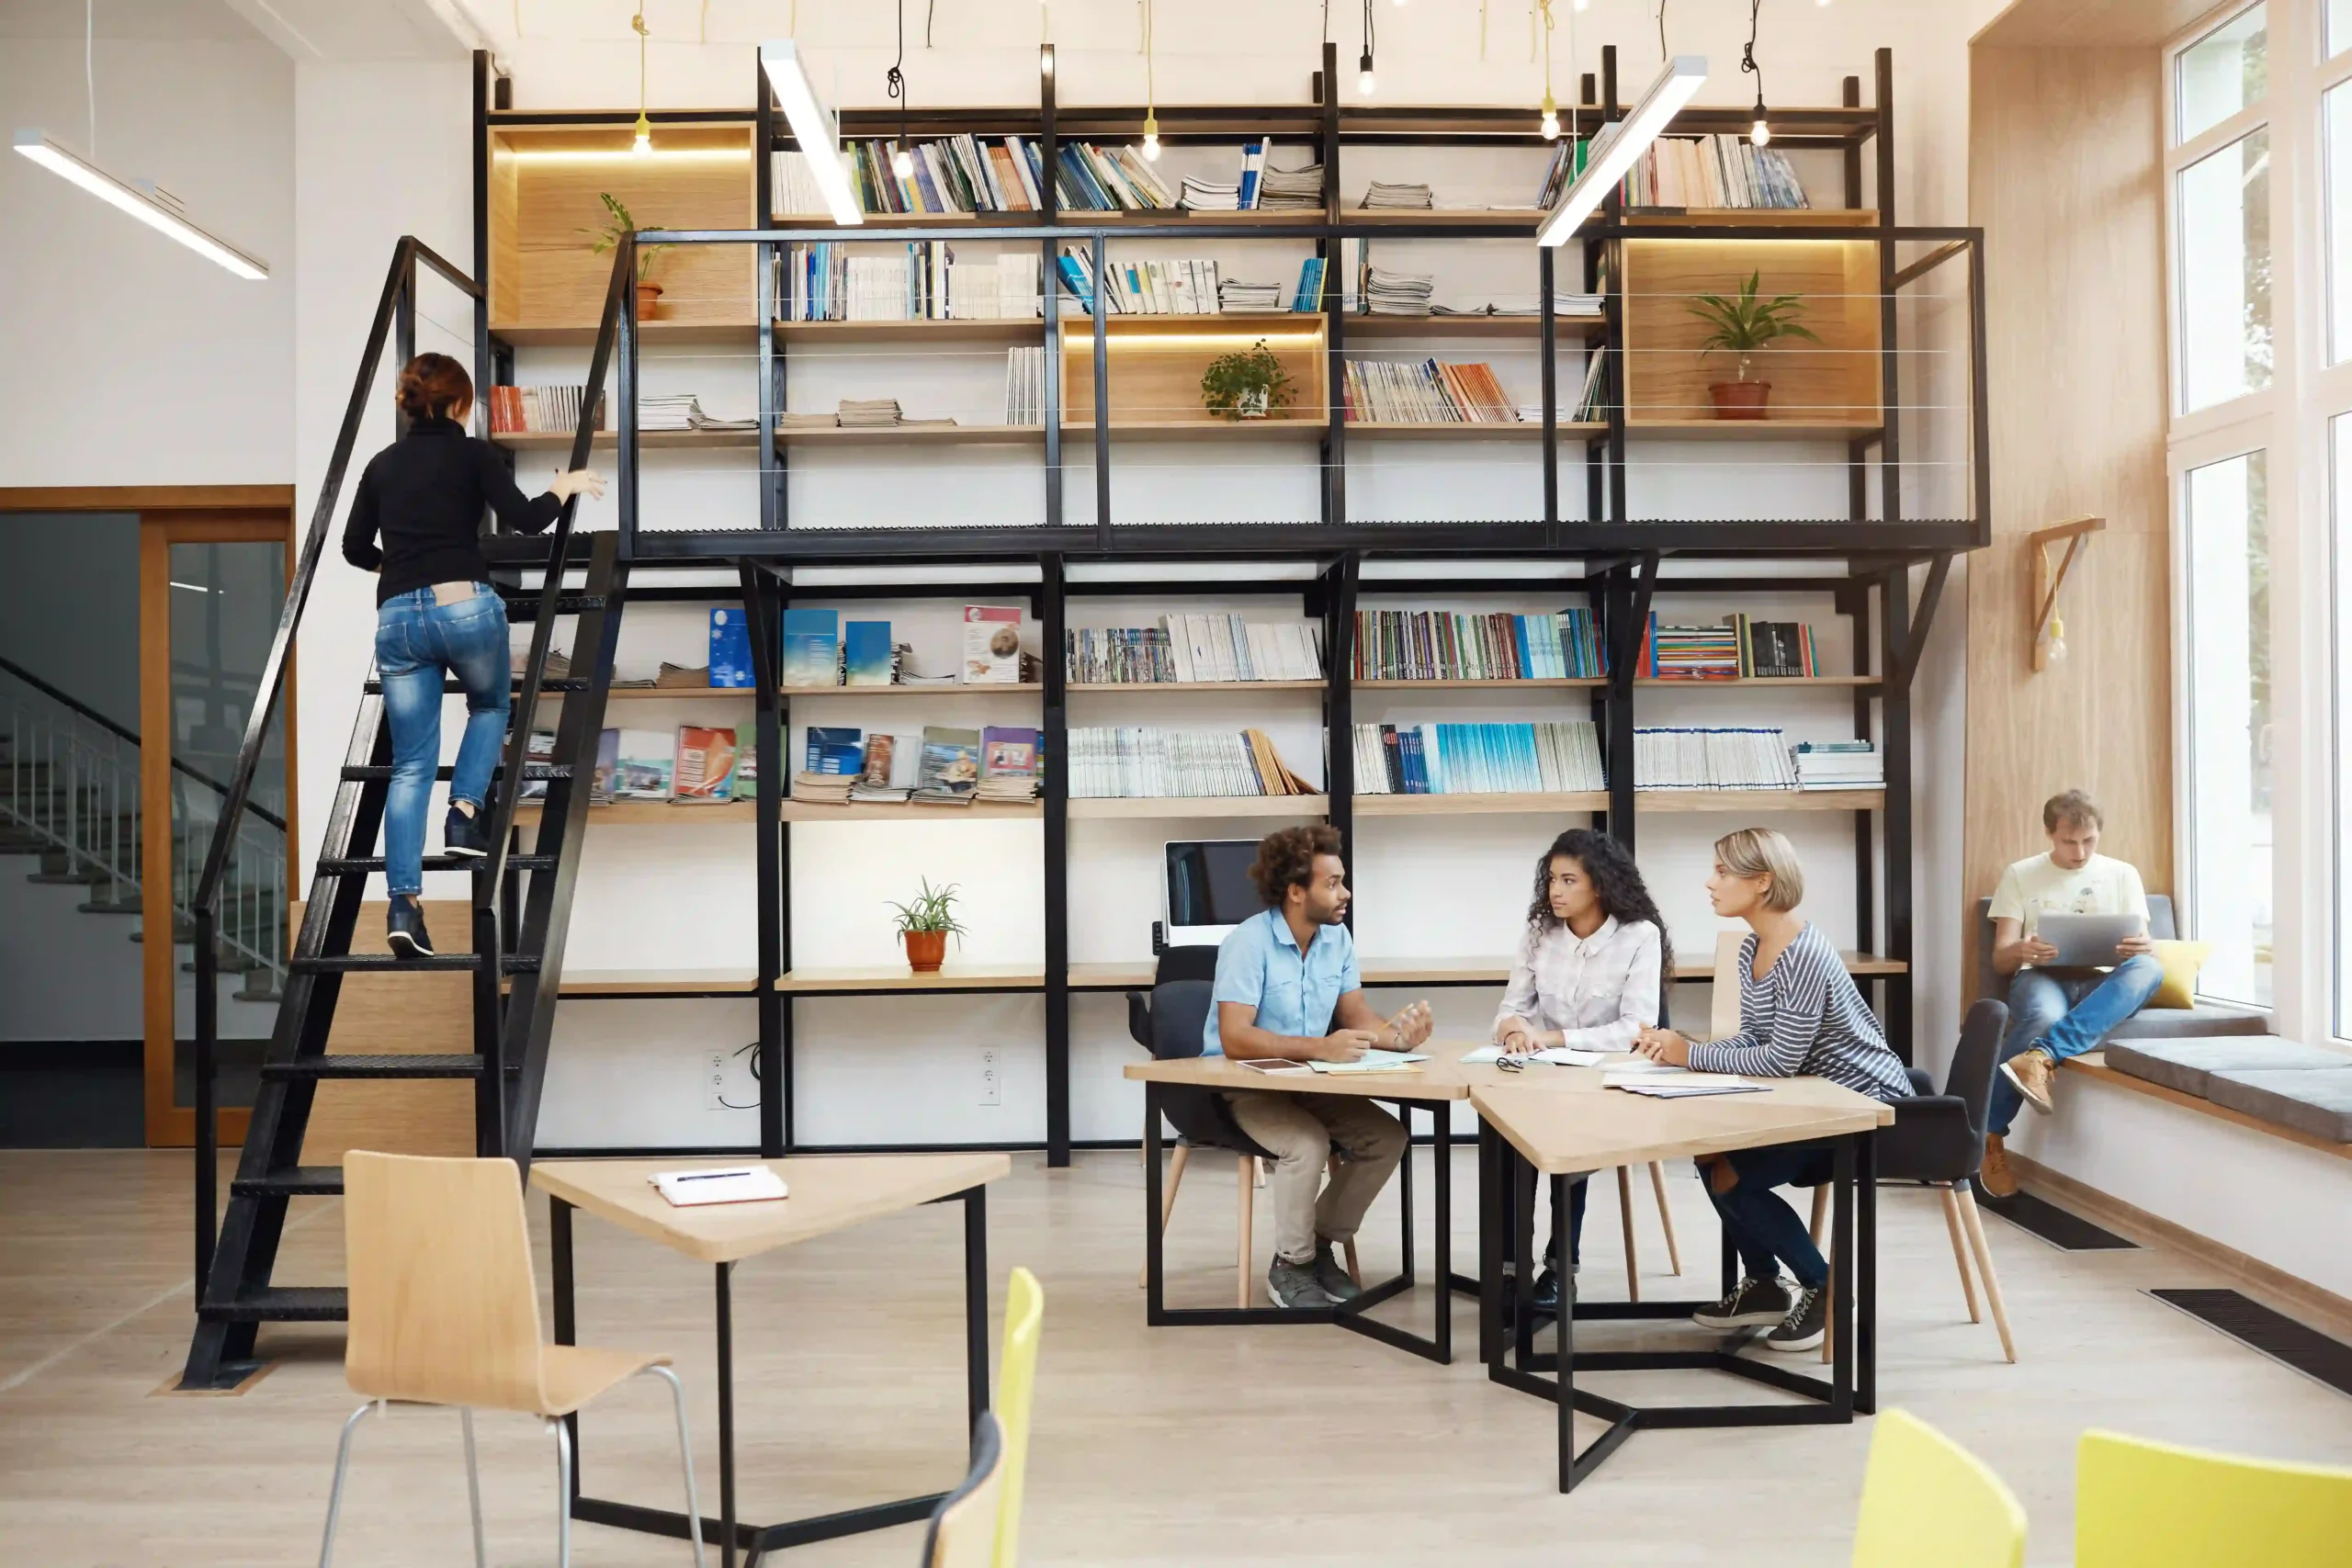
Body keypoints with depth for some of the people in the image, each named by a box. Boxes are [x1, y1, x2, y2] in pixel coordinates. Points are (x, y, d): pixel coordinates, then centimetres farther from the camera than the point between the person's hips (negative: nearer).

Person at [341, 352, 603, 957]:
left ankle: (403, 903, -5)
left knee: (411, 766, 6)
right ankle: (465, 813, 10)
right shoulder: (473, 453, 3)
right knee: (491, 705, 29)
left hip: (397, 619, 3)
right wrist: (565, 485, 10)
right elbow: (524, 520, -8)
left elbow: (355, 549, 20)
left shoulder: (381, 464, 17)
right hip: (466, 607, -3)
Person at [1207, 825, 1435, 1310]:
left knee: (1388, 1138, -10)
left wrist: (1397, 1035, -20)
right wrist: (1319, 1047, -39)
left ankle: (1320, 1244, 9)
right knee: (1308, 1144, -31)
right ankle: (1291, 1265, -7)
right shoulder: (1248, 942, -21)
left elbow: (1356, 1014, 3)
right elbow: (1235, 1038, -29)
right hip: (1243, 1085, -7)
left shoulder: (1337, 938, 2)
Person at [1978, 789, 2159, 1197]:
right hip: (2041, 977, -2)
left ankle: (2040, 1056, -49)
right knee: (2044, 1016, -40)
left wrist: (2142, 948, -19)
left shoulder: (2123, 875, 17)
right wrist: (2020, 951, -21)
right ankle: (1988, 1134, -30)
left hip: (2100, 984, 2)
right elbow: (1999, 960, 5)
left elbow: (2143, 947, 8)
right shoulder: (2020, 875, 12)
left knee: (2149, 968, -34)